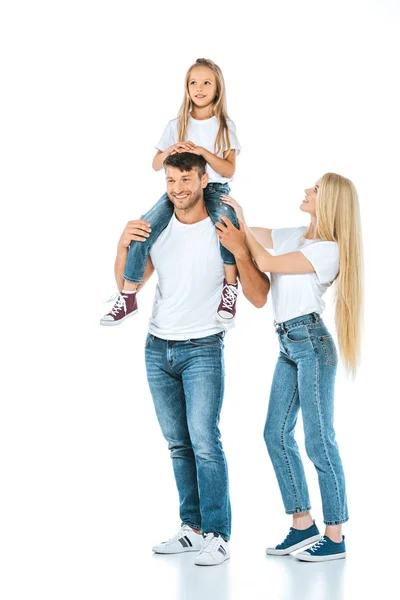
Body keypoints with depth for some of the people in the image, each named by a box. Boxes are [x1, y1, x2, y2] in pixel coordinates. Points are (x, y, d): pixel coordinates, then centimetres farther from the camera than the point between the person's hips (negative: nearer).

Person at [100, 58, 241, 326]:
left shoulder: (225, 126, 3)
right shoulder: (176, 125, 9)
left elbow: (229, 169, -5)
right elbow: (156, 165, 11)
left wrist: (203, 151, -20)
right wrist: (169, 151, -12)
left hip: (214, 189, -2)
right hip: (179, 188, 2)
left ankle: (230, 288, -18)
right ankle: (127, 298, -11)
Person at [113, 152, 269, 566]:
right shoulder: (156, 229, 6)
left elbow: (258, 298, -9)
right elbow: (127, 284, 13)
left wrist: (240, 250, -23)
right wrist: (124, 245, -6)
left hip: (202, 349, -5)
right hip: (157, 349, 5)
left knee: (204, 440, -14)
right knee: (178, 444, 8)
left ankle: (217, 536, -9)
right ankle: (192, 527, 16)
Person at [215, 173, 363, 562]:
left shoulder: (329, 249, -11)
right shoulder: (295, 237, 14)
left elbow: (267, 263, -13)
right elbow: (252, 237, 18)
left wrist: (239, 235, -3)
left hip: (311, 343, -9)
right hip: (289, 344, 9)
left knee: (318, 441, -5)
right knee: (276, 434, 8)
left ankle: (335, 537, 4)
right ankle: (303, 524, 18)